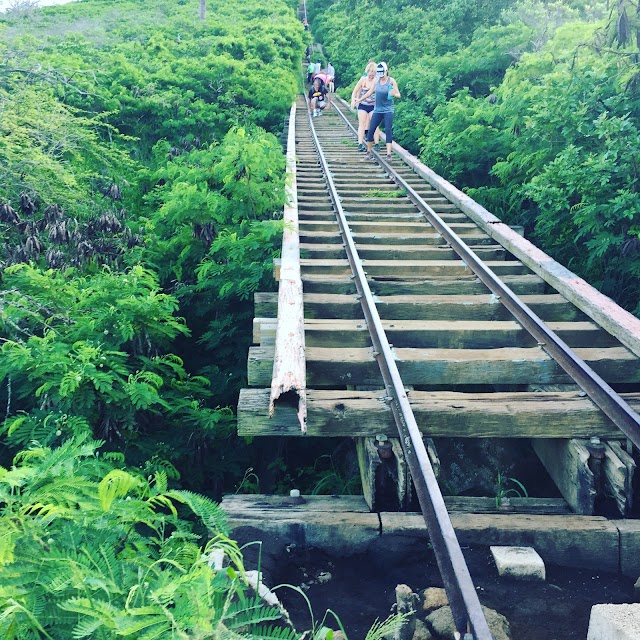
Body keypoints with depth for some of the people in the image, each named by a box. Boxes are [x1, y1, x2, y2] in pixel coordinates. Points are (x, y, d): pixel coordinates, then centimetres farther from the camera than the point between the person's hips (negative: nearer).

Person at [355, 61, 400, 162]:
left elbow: (398, 95, -7)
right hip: (377, 110, 4)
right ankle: (369, 152, 15)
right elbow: (371, 92, 19)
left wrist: (394, 94, -30)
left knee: (388, 131, -11)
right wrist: (360, 99, 23)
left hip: (388, 110, -4)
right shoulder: (377, 80, 7)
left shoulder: (391, 81, -5)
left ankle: (388, 154, -11)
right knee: (370, 130, 0)